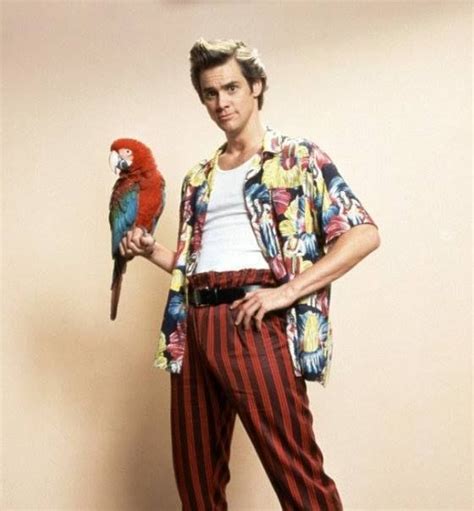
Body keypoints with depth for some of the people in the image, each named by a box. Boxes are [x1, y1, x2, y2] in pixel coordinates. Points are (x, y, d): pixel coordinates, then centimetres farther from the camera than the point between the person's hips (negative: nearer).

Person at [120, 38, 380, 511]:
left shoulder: (297, 157, 4)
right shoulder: (198, 178, 21)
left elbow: (364, 233, -6)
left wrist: (287, 291, -15)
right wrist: (150, 250, 6)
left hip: (254, 321, -6)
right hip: (193, 326, 6)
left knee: (294, 470, -8)